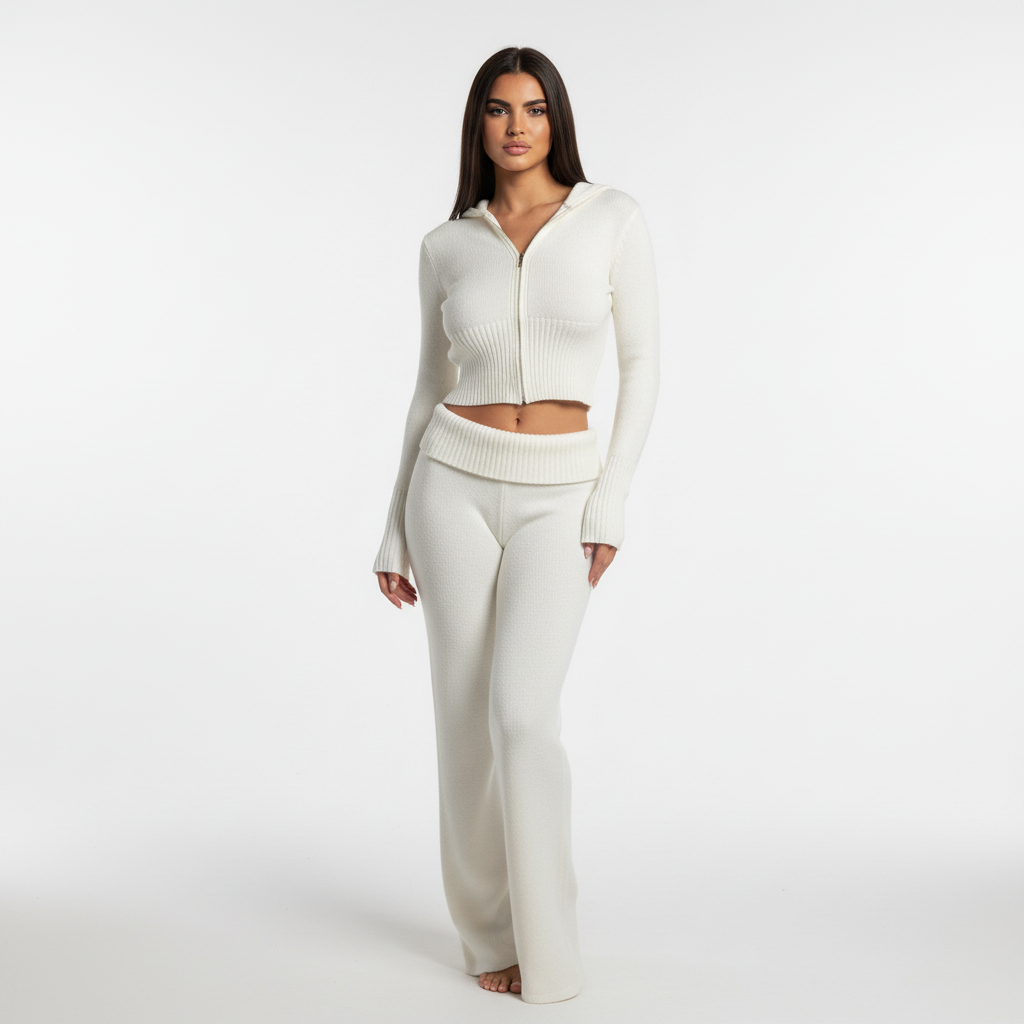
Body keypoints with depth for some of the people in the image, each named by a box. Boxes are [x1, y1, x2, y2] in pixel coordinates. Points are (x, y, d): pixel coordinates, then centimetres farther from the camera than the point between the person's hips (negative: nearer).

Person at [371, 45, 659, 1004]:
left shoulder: (614, 217, 0)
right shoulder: (446, 246, 5)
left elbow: (641, 363, 0)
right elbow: (431, 390, 9)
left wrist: (610, 501, -8)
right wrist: (395, 530, 8)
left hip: (557, 499, -2)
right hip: (456, 485, 2)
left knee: (522, 715, -14)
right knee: (466, 718, 3)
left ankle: (545, 948, 5)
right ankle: (492, 927, 23)